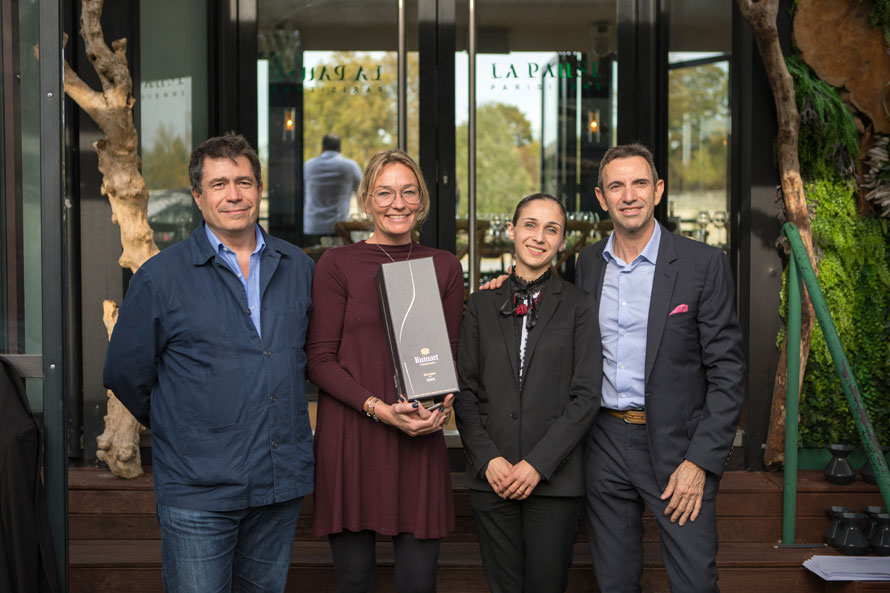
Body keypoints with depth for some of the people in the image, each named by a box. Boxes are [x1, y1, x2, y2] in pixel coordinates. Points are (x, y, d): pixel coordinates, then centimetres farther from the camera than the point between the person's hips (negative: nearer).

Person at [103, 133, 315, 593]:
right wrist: (174, 427, 10)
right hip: (198, 490, -4)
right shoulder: (160, 277, -5)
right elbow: (125, 374, 3)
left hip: (282, 483, 4)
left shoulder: (298, 268, 7)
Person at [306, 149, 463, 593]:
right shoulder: (337, 264, 1)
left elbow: (451, 355, 13)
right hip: (349, 435, -2)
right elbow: (320, 360, -2)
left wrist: (443, 405, -8)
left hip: (420, 439, 2)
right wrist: (378, 407, -15)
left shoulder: (444, 267, 11)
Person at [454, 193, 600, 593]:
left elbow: (586, 396, -4)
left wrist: (539, 463, -11)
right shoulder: (482, 305, 9)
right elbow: (465, 391, 6)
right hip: (491, 476, 2)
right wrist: (488, 458, -6)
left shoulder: (578, 306, 2)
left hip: (555, 478, -2)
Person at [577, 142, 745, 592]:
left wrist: (701, 461, -14)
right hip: (604, 445, 4)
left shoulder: (704, 264, -7)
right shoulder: (587, 263, 8)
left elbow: (727, 370, -8)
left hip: (676, 446, -4)